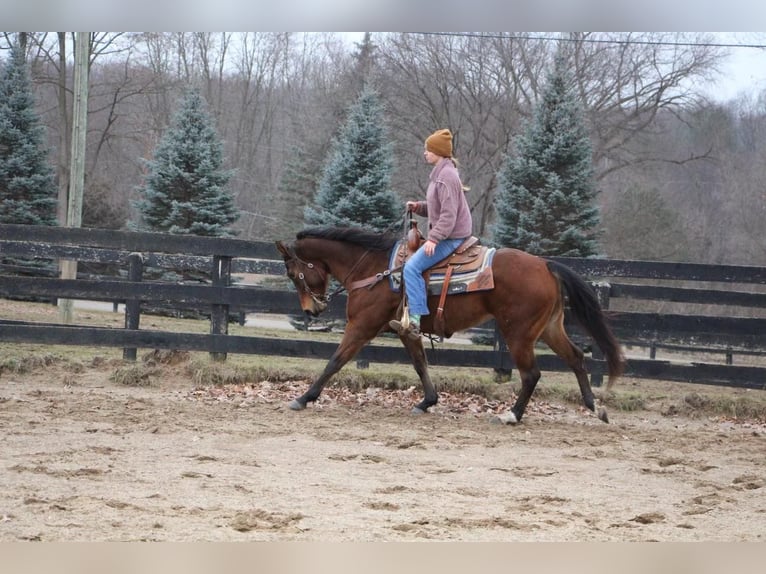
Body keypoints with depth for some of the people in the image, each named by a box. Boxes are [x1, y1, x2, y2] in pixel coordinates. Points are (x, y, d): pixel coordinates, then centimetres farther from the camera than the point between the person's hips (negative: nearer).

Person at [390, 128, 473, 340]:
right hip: (443, 236, 11)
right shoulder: (440, 173, 15)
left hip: (450, 238, -11)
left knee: (412, 267, -20)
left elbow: (449, 214, -22)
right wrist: (418, 207, 9)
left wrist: (433, 238, -27)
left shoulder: (446, 176, -16)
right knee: (412, 264, 20)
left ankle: (414, 322, -27)